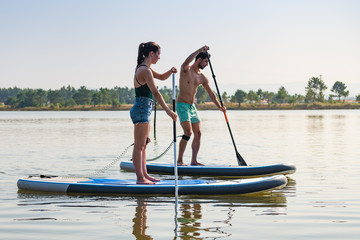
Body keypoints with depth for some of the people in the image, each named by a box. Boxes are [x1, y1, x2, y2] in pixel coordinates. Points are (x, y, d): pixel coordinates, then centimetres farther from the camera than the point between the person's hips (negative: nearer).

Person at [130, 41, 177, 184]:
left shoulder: (144, 68, 15)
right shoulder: (145, 70, -16)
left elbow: (162, 77, 27)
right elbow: (155, 93, -22)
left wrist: (170, 72, 5)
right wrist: (168, 111, -25)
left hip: (143, 110, 11)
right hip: (142, 109, -11)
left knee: (143, 145, 14)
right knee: (139, 145, -7)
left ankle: (144, 174, 20)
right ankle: (140, 178, -5)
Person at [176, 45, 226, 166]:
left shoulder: (202, 77, 9)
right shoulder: (186, 70, -10)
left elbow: (211, 93, 12)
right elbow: (187, 62, -35)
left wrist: (220, 107, 2)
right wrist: (200, 50, -31)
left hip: (192, 106, 8)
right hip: (182, 105, -8)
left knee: (198, 133, 3)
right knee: (188, 132, -18)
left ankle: (194, 161, 8)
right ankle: (179, 160, -12)